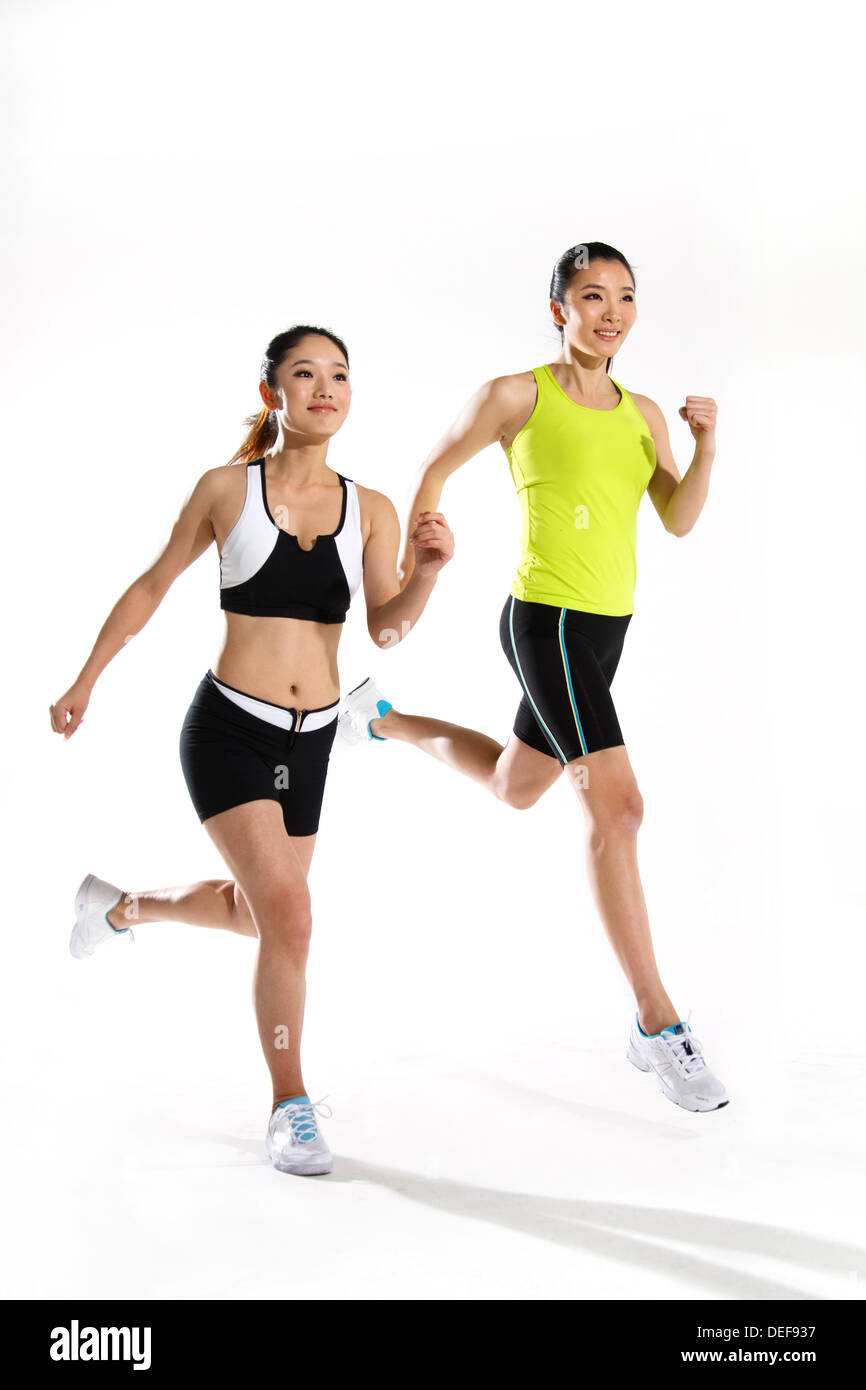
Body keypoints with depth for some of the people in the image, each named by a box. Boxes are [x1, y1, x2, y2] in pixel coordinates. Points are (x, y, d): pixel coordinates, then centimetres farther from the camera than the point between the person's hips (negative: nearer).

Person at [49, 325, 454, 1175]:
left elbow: (387, 630, -8)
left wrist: (426, 571, -28)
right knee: (288, 918, -17)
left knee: (251, 912, 21)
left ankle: (119, 907, 52)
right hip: (229, 728, -5)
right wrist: (83, 683, 10)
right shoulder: (226, 490, -5)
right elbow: (152, 587, 5)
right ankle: (290, 1109, 2)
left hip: (309, 741, 5)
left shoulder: (370, 511, 1)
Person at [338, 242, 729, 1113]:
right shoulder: (517, 396, -6)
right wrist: (413, 561, 3)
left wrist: (706, 439, -10)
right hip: (546, 617, -8)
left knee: (516, 789, 24)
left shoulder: (642, 413, 11)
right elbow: (438, 464, 7)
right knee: (617, 807, -15)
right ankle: (657, 1024, -9)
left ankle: (385, 720, 50)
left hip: (604, 626, 8)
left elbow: (679, 521, 3)